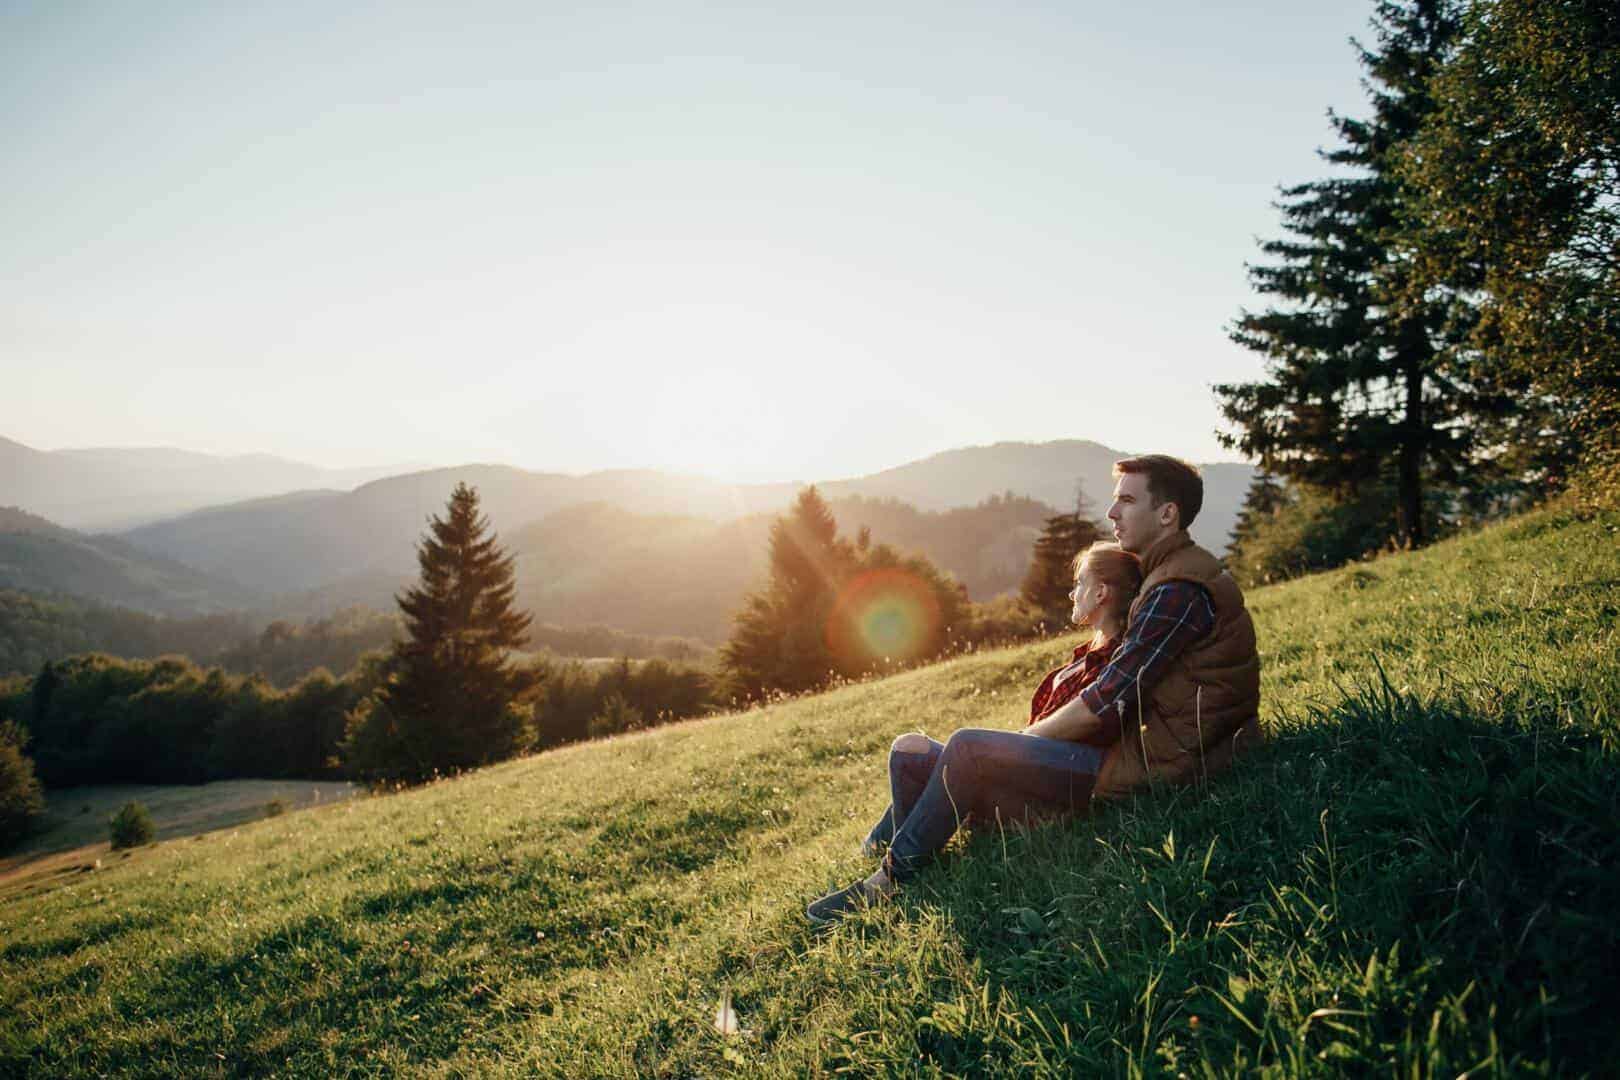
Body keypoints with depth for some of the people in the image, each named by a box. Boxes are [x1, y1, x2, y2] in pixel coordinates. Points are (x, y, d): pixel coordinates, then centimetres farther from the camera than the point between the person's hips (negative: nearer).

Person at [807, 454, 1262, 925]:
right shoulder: (1180, 573, 17)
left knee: (968, 751, -15)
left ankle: (889, 883, -4)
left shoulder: (1178, 591, -18)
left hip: (1153, 764, -11)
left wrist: (1029, 737, -5)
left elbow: (1105, 703, -20)